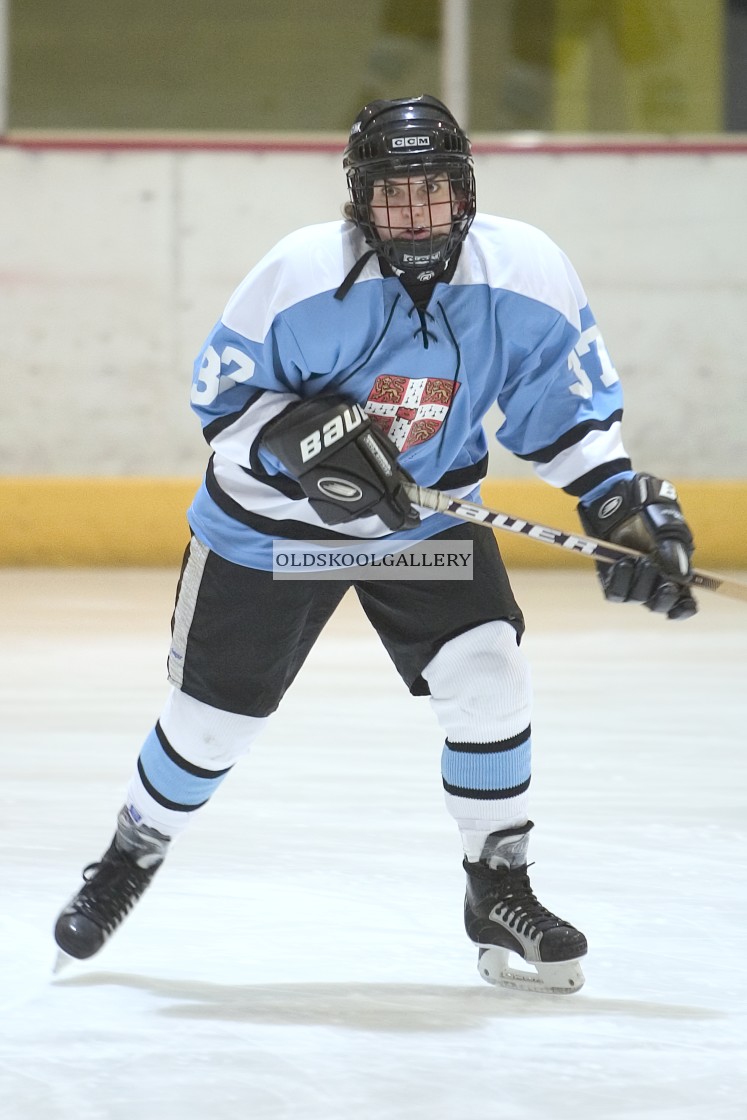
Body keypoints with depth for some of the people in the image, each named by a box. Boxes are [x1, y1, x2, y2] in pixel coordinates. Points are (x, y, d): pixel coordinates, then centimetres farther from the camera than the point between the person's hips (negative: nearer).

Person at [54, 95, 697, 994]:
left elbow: (568, 399, -6)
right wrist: (303, 441, -34)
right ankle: (133, 855, 36)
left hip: (429, 514, 2)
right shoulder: (302, 277, -27)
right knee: (214, 714, 8)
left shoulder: (524, 277, -20)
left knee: (485, 674, -17)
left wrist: (622, 500, -18)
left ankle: (499, 892, 1)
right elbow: (220, 397, -17)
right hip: (273, 520, -2)